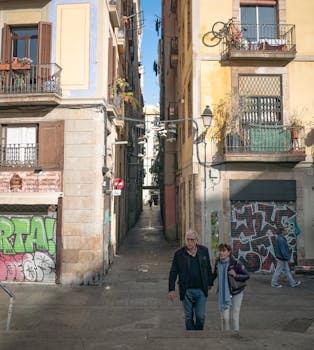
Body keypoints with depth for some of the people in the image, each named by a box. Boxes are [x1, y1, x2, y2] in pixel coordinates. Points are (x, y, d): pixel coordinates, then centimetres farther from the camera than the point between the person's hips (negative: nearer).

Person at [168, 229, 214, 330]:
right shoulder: (179, 253, -5)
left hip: (201, 290, 1)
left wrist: (209, 283, 14)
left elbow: (208, 268, 12)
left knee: (200, 317, 4)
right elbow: (173, 272, -3)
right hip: (186, 291, -1)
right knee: (188, 317, 9)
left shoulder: (204, 251, 1)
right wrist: (172, 289, -7)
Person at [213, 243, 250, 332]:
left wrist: (236, 275, -27)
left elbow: (247, 276, -12)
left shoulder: (236, 262, -17)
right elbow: (215, 274, 14)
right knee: (225, 317, -1)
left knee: (235, 317, 4)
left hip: (236, 293, -2)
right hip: (223, 294, 3)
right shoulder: (218, 263, -4)